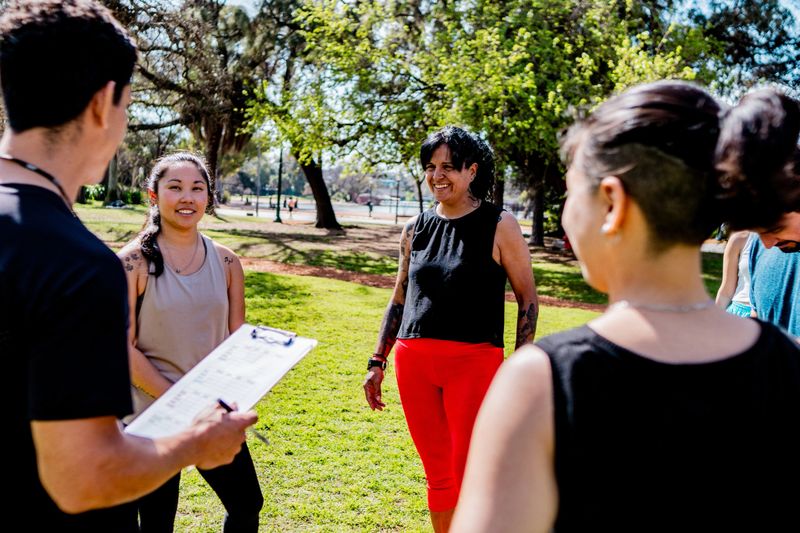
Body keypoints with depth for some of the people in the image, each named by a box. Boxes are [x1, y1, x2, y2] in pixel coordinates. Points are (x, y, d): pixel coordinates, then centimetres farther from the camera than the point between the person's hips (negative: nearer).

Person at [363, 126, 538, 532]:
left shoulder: (499, 227, -2)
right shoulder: (415, 229, 11)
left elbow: (527, 298, 0)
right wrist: (377, 362, 14)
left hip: (474, 361, -4)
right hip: (413, 362, 4)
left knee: (469, 474, -4)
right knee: (438, 474, 12)